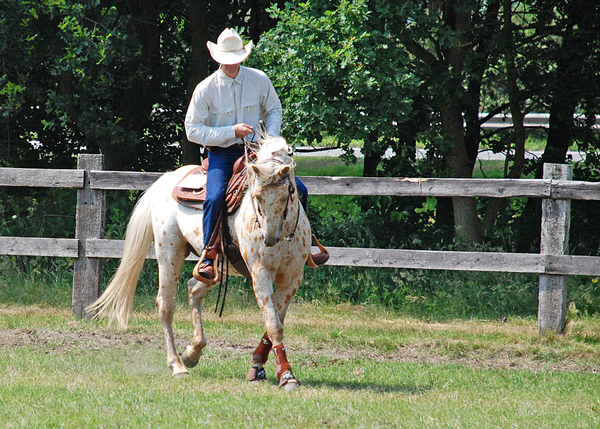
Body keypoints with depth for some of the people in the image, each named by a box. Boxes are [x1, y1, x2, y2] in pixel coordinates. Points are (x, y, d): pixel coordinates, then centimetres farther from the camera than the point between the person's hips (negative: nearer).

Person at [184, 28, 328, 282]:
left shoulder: (259, 80, 0)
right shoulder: (205, 89, -9)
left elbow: (273, 110, 15)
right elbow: (193, 130, -9)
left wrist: (271, 138, -4)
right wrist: (232, 132, -18)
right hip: (222, 155, -3)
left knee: (298, 190, -7)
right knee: (215, 198, -31)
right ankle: (208, 259, -21)